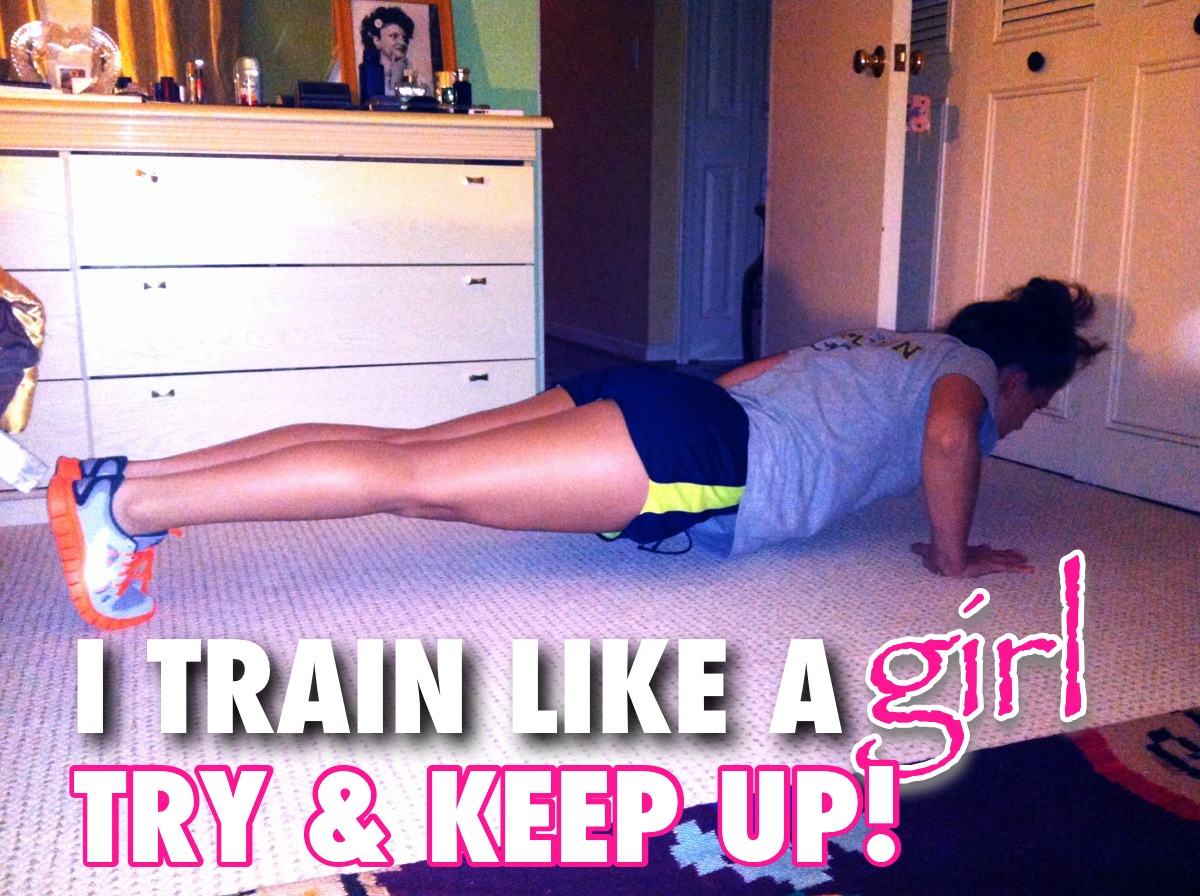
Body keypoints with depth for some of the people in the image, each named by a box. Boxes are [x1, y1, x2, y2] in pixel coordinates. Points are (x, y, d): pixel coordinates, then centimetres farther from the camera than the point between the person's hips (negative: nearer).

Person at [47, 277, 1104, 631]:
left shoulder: (883, 342, 33)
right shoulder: (967, 370, 11)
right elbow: (950, 436, -15)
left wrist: (798, 462, 44)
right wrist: (953, 555, 0)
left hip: (665, 400, 8)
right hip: (695, 455, -8)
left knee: (408, 450, -2)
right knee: (413, 480, -16)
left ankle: (125, 479, -3)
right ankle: (128, 505, -18)